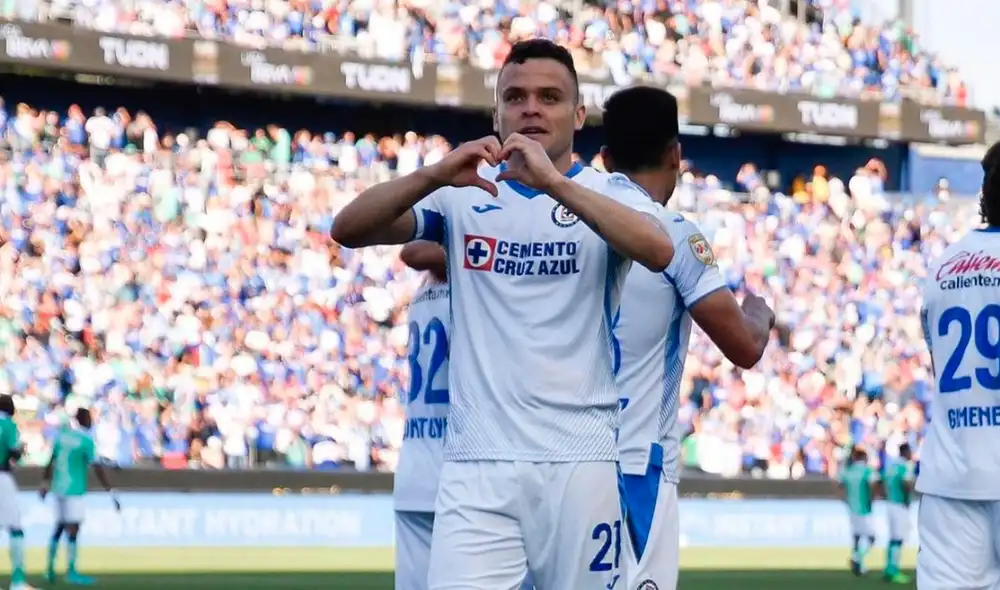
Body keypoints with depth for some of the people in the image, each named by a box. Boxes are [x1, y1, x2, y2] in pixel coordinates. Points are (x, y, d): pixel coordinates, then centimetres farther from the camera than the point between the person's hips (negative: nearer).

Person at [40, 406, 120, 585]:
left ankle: (50, 568, 19)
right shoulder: (86, 441, -12)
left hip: (59, 488, 7)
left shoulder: (62, 435, 7)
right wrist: (111, 492, -13)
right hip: (74, 489, -7)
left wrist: (45, 483, 27)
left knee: (60, 527, 16)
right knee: (73, 529, -6)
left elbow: (51, 461, 15)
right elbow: (97, 469, -15)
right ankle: (71, 572, -6)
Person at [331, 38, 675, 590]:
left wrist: (553, 182, -26)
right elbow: (348, 229, -4)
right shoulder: (462, 193, 9)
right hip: (477, 464, 1)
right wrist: (435, 175, -20)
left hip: (580, 462, -1)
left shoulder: (608, 192, 5)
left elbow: (658, 251, -17)